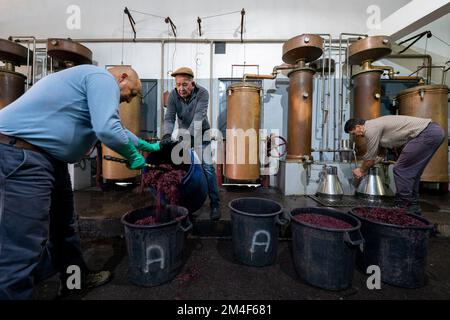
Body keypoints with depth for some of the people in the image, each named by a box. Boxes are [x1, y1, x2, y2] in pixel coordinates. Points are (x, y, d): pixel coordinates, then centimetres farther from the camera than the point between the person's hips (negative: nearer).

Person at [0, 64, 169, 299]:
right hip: (23, 152, -11)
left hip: (48, 154, 11)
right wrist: (133, 156, -9)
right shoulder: (104, 79, -11)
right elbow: (108, 131, -27)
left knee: (63, 225, 19)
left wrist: (148, 146, 32)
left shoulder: (94, 82, 22)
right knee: (24, 249, -7)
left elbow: (115, 127, 30)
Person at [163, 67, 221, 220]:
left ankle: (215, 204, -3)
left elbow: (198, 117, -33)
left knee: (207, 166, -12)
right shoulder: (173, 95, -14)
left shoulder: (202, 93, -22)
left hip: (201, 133, -3)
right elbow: (169, 118, -21)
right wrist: (167, 134, -41)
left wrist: (188, 135, -46)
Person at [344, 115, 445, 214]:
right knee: (411, 171, 15)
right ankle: (413, 207, 23)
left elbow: (370, 157, -4)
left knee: (400, 169, -7)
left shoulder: (370, 129, -12)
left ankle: (403, 206, 1)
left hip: (427, 134, -10)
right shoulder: (374, 124, 18)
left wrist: (361, 170, 12)